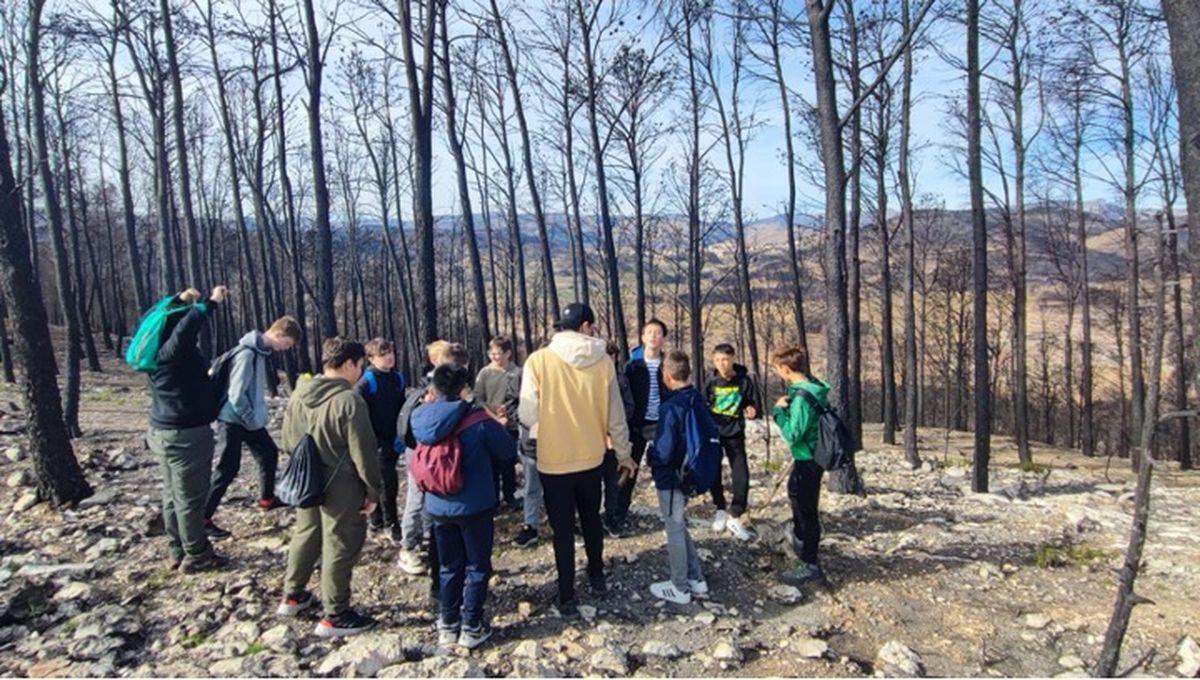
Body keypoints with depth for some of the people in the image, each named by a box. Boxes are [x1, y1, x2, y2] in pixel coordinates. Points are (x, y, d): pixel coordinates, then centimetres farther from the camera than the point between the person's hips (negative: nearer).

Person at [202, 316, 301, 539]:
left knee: (269, 453, 17)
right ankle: (203, 518, 9)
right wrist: (252, 420, -17)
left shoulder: (262, 351, 4)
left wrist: (261, 414, 9)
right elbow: (236, 393, -26)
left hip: (249, 419, 9)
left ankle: (267, 499, 35)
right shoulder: (247, 353, -25)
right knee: (227, 469, -3)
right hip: (233, 419, -9)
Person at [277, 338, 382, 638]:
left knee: (305, 535, 25)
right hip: (340, 487, -8)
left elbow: (289, 440, 12)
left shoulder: (299, 394, 2)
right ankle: (335, 616, 14)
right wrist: (373, 491, -8)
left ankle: (293, 595, 40)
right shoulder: (349, 401, -23)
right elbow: (363, 454, -19)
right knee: (340, 547, 4)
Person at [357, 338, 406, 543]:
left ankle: (377, 520, 30)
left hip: (394, 439, 6)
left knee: (383, 480, 16)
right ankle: (390, 523, 6)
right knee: (388, 481, -7)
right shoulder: (366, 383, -13)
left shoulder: (397, 378, 7)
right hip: (377, 441, -6)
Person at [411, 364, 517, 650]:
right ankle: (471, 627, 20)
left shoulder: (419, 418, -6)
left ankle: (448, 625, 29)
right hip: (475, 506, -4)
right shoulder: (478, 420, -19)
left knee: (450, 567, 20)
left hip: (438, 507, 4)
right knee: (477, 567, 13)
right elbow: (510, 451, -9)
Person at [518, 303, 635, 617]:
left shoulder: (538, 361, -14)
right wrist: (624, 454, 14)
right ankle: (597, 577, 38)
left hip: (553, 461, -2)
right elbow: (615, 415, -1)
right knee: (591, 519, 23)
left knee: (563, 529, 10)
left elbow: (528, 415, -11)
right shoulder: (603, 362, -8)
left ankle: (567, 597, 17)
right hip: (591, 458, 3)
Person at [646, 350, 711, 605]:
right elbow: (712, 433, 10)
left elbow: (663, 452, -24)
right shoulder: (698, 400, 0)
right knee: (679, 527, 22)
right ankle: (696, 580, 29)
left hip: (671, 478, -8)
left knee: (675, 531, 6)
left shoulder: (671, 407, -24)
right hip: (690, 475, 8)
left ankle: (680, 588, 20)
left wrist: (649, 454, -5)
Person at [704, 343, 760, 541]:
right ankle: (720, 510, 29)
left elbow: (754, 405, 0)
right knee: (713, 474, 6)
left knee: (741, 477, -7)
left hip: (734, 435, -1)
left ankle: (735, 517, 8)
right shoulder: (711, 382, -6)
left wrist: (752, 411, -21)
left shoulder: (744, 381, -9)